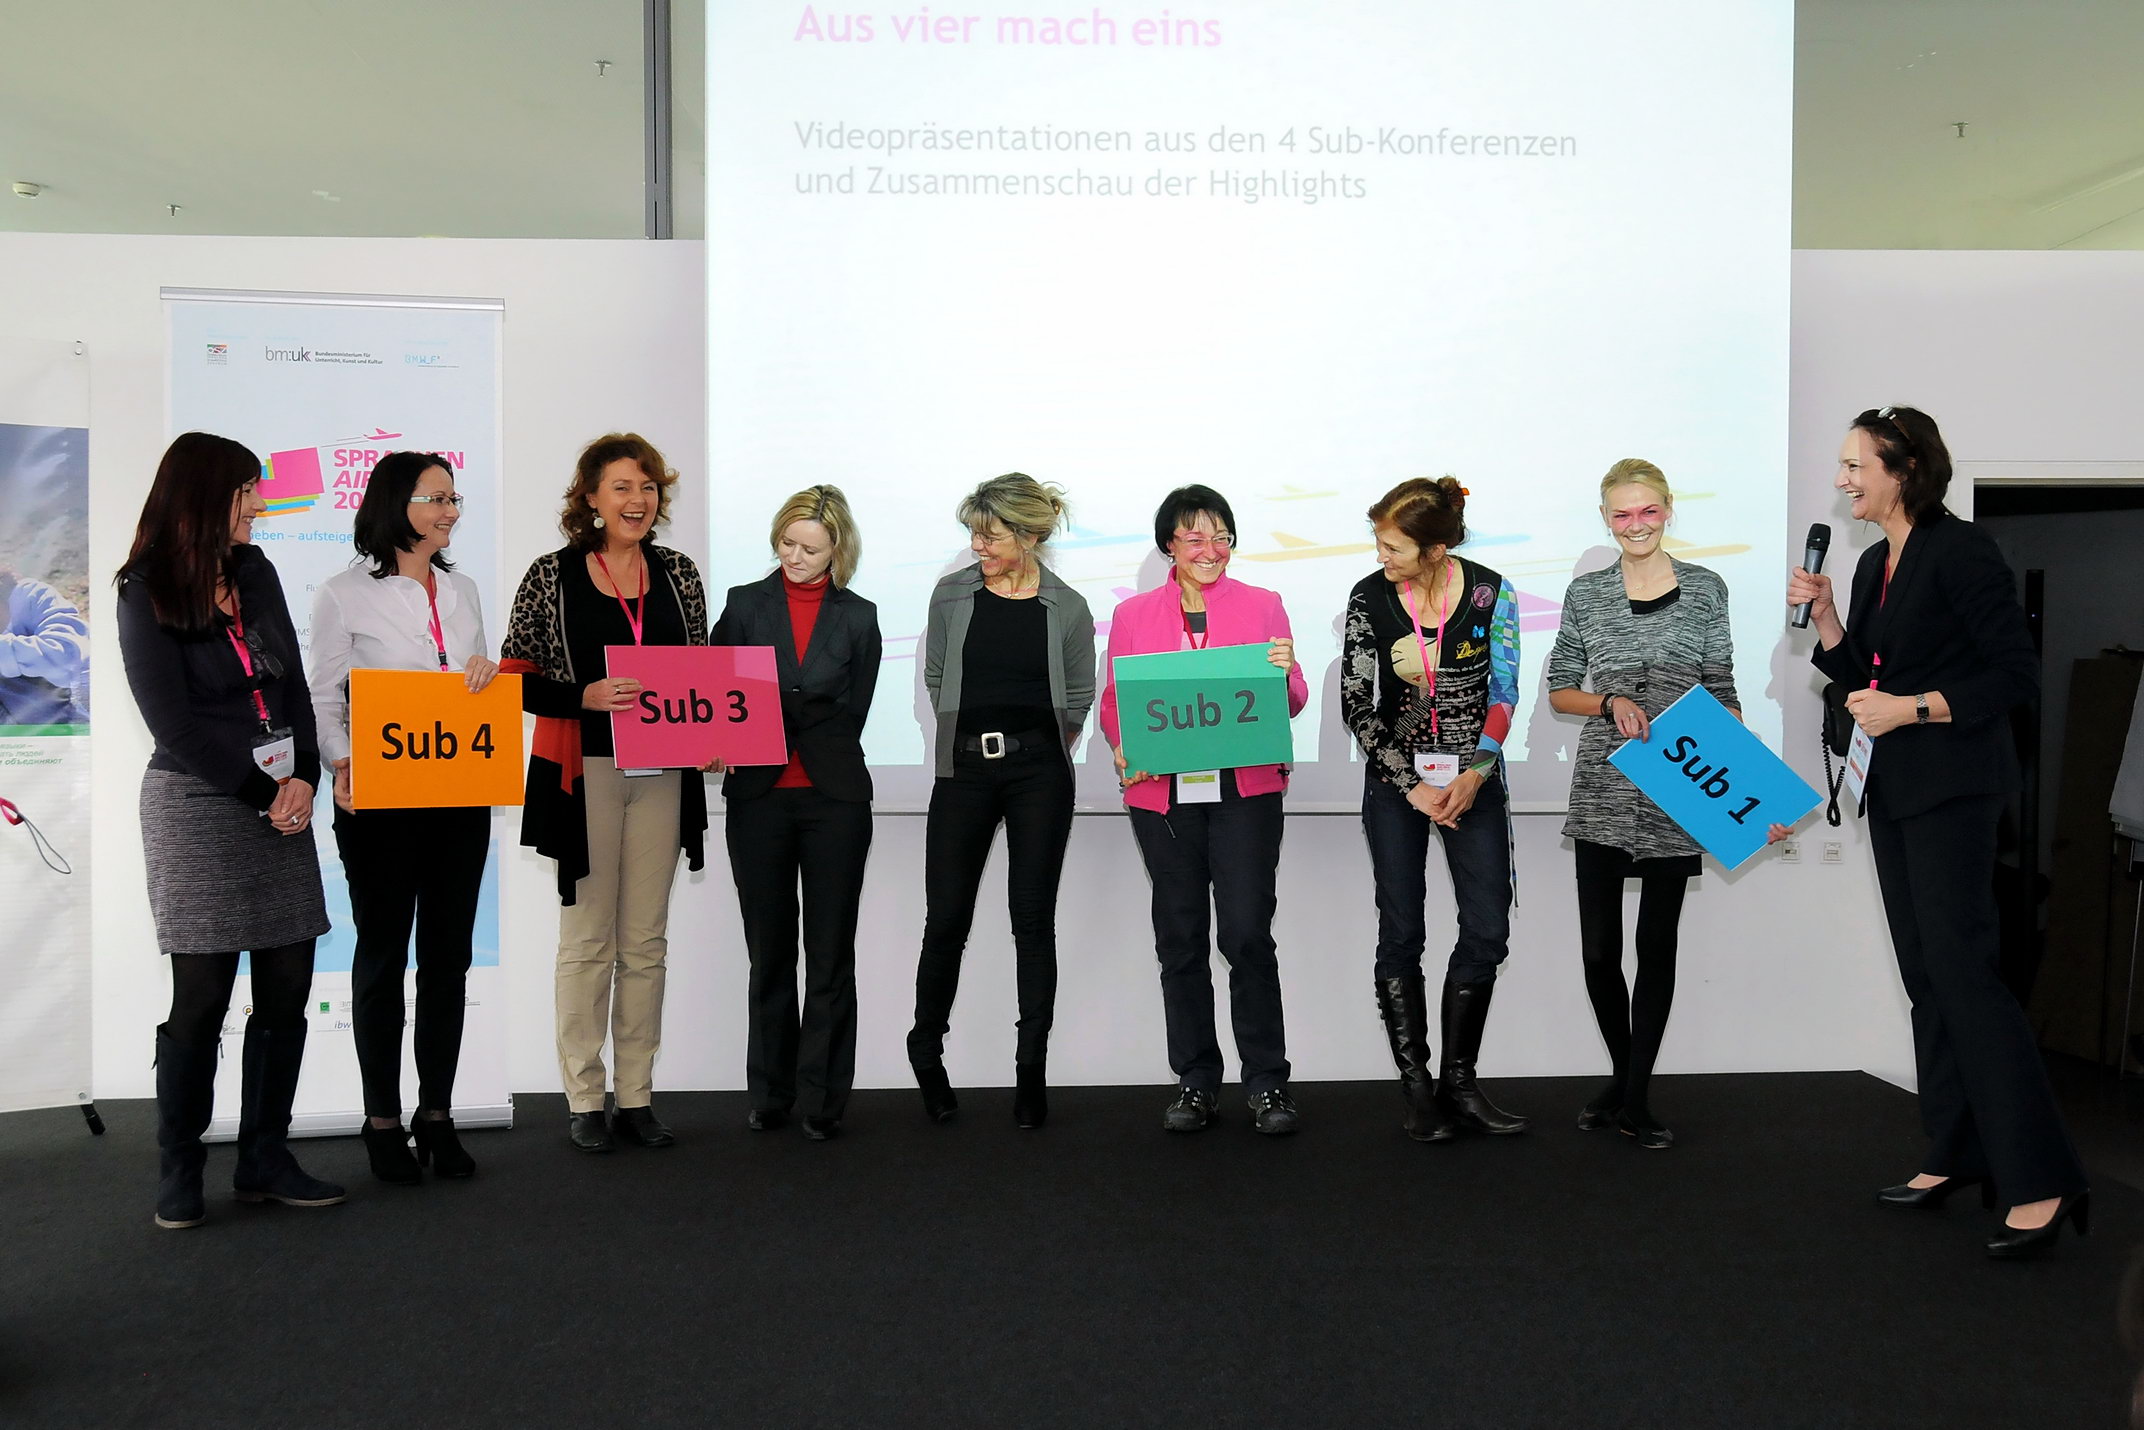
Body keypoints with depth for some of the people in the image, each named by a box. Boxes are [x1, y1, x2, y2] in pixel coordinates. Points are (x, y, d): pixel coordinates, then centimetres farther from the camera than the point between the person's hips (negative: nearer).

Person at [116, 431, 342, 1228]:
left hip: (282, 802, 5)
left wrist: (303, 779, -4)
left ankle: (265, 1161, 15)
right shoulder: (146, 595, -4)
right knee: (202, 996, -2)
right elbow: (174, 722, -9)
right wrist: (262, 794, -10)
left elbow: (292, 684, 9)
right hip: (199, 808, -5)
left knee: (288, 989, 4)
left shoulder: (255, 573, 12)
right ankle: (179, 1175, 13)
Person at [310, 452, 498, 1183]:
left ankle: (437, 1115, 19)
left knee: (448, 955, 8)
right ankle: (383, 1121, 16)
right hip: (381, 800, -4)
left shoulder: (462, 591, 13)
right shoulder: (345, 594, -2)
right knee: (382, 956, 5)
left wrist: (487, 674, -5)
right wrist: (342, 765, -20)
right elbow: (324, 699, -3)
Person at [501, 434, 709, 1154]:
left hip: (662, 773, 4)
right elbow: (515, 681, -4)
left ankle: (636, 1096, 19)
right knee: (588, 939, 3)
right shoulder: (551, 577, -3)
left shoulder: (678, 573, 8)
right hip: (584, 771, -3)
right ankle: (583, 1099, 15)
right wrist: (585, 696, -19)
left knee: (646, 941, 9)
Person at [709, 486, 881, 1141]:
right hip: (758, 797, 1)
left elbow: (851, 713, 2)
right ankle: (769, 1093, 20)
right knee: (768, 951, 8)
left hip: (834, 798, 0)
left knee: (830, 954, 2)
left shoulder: (858, 617, 7)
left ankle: (823, 1098, 10)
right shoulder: (745, 603, 8)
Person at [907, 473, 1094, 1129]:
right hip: (964, 769, 1)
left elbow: (1079, 698, 10)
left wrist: (1036, 749, 10)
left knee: (1033, 919, 2)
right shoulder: (951, 595, 3)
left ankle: (1032, 1069, 12)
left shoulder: (1067, 608, 0)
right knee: (946, 917, 1)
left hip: (1039, 773, -1)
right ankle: (927, 1053, 23)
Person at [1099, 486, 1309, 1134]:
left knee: (1248, 934, -7)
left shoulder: (1262, 606, 9)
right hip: (1162, 791, 2)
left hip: (1246, 789, -1)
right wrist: (1123, 751, -9)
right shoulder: (1132, 615, 11)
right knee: (1180, 939, 6)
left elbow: (1291, 703, 8)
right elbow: (1113, 700, 11)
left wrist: (1288, 672, -14)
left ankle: (1267, 1084, 7)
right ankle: (1195, 1085, 17)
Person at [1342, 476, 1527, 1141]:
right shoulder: (1368, 598, -8)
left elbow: (1504, 691, -1)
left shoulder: (1490, 592, -8)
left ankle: (1459, 1080, 14)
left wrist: (1476, 772, -12)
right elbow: (1355, 703, -6)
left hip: (1473, 778, 1)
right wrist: (1412, 786, -11)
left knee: (1488, 930, -1)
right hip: (1395, 781, -1)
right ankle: (1417, 1086, 13)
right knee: (1401, 932, 2)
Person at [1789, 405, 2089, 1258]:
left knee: (1962, 968, -12)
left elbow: (2016, 674, -15)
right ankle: (1957, 1156, 19)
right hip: (1893, 789, 9)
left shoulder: (1960, 551, -12)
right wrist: (1823, 618, 4)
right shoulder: (1874, 562, 13)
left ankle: (2041, 1181, -7)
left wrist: (1913, 708, -19)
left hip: (1954, 786, -9)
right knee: (1924, 972, 11)